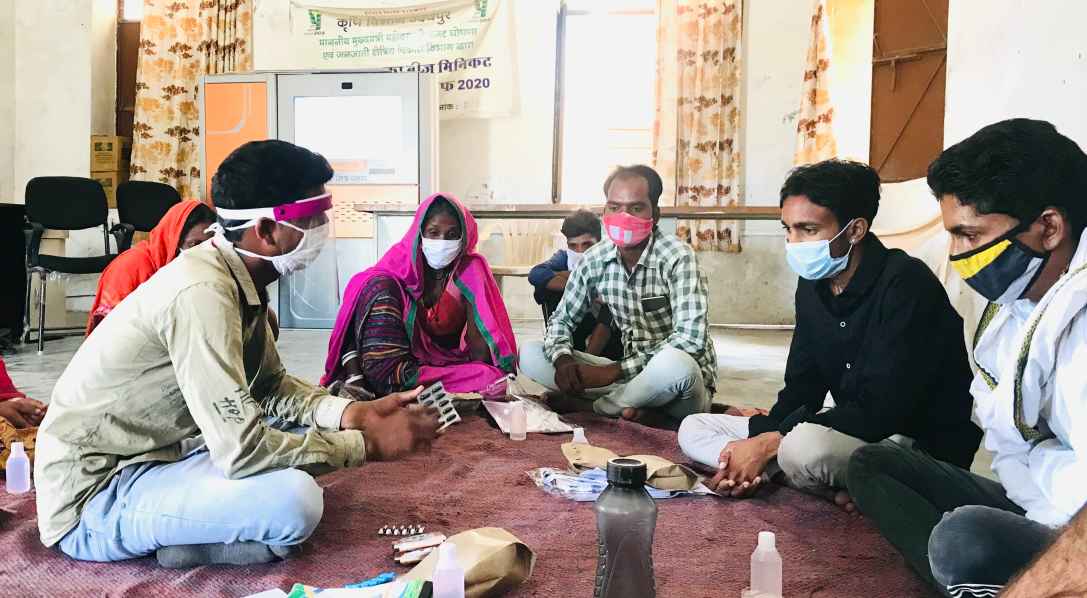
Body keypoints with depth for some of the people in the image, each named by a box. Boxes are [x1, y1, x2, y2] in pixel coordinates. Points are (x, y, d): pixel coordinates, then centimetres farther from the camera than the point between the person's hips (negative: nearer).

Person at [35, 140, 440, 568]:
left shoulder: (239, 279, 1)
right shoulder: (202, 291, -28)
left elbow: (269, 385, 11)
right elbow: (242, 450, -32)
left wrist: (354, 414, -6)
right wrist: (369, 444, -20)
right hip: (93, 499, -10)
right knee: (293, 499, -30)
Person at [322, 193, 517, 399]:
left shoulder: (471, 270, -7)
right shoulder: (401, 262, -7)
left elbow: (479, 343, -12)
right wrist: (353, 378, -26)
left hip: (450, 363, 1)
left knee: (491, 378, -31)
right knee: (380, 288, -19)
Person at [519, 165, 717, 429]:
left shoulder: (676, 256, -18)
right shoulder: (594, 260, -2)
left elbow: (690, 337, -28)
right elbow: (562, 320, 6)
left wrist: (615, 370, -28)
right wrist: (563, 360, -17)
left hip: (686, 382, -5)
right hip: (631, 374, 5)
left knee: (675, 363, -40)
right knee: (530, 354, -6)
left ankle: (598, 407, -13)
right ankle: (635, 412, -18)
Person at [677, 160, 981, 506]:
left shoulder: (905, 285, -20)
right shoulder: (813, 285, 4)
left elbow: (883, 411, -26)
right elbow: (800, 388, 5)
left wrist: (771, 442, -23)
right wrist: (753, 451, -12)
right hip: (850, 433, 9)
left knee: (806, 445, -40)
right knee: (693, 429, 2)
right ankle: (832, 488, -10)